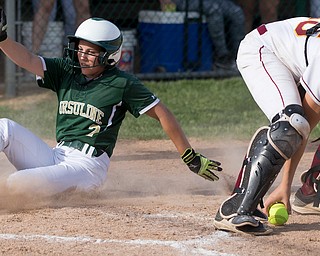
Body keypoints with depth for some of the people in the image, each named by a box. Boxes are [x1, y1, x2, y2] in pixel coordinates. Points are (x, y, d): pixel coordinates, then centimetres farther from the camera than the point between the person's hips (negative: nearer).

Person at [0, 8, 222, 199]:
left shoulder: (123, 84, -4)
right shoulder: (66, 71, 11)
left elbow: (162, 114, -3)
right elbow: (28, 60, 0)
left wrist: (191, 157, -4)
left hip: (87, 165, -6)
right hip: (55, 156, 7)